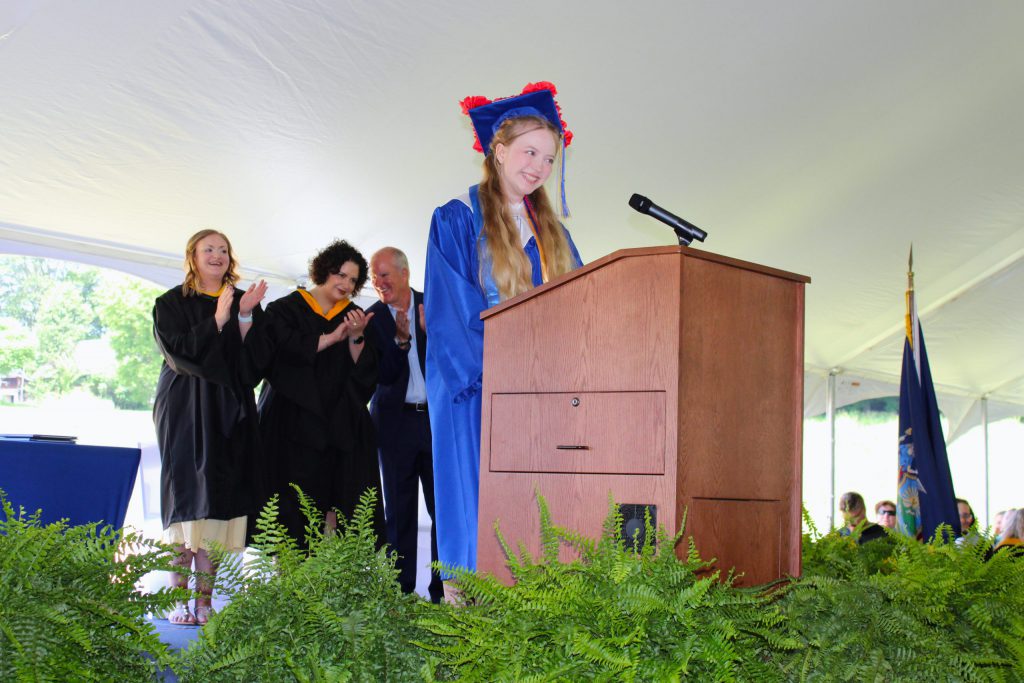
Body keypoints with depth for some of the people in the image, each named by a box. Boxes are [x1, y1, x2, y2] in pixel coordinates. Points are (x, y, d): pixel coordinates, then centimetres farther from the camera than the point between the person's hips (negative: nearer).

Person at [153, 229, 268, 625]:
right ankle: (179, 600, -3)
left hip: (230, 411, 2)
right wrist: (217, 321, -15)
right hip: (186, 410, -2)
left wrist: (244, 316, -11)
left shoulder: (245, 301, 13)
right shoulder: (171, 303, 6)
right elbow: (178, 352, -9)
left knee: (216, 503, -2)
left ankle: (204, 600, 1)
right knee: (188, 498, -7)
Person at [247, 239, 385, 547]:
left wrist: (357, 338, -10)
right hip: (295, 423, -3)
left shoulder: (353, 316, 15)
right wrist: (331, 337, -11)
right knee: (295, 509, -8)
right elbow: (282, 351, -14)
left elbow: (365, 372, 7)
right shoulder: (286, 309, 5)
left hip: (342, 426, 3)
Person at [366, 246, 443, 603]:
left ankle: (443, 588, 8)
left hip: (438, 417, 0)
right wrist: (401, 339, -20)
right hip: (396, 422, 0)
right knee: (399, 510, 4)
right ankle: (401, 590, 9)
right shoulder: (372, 317, 1)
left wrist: (432, 332, -17)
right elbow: (383, 376, -5)